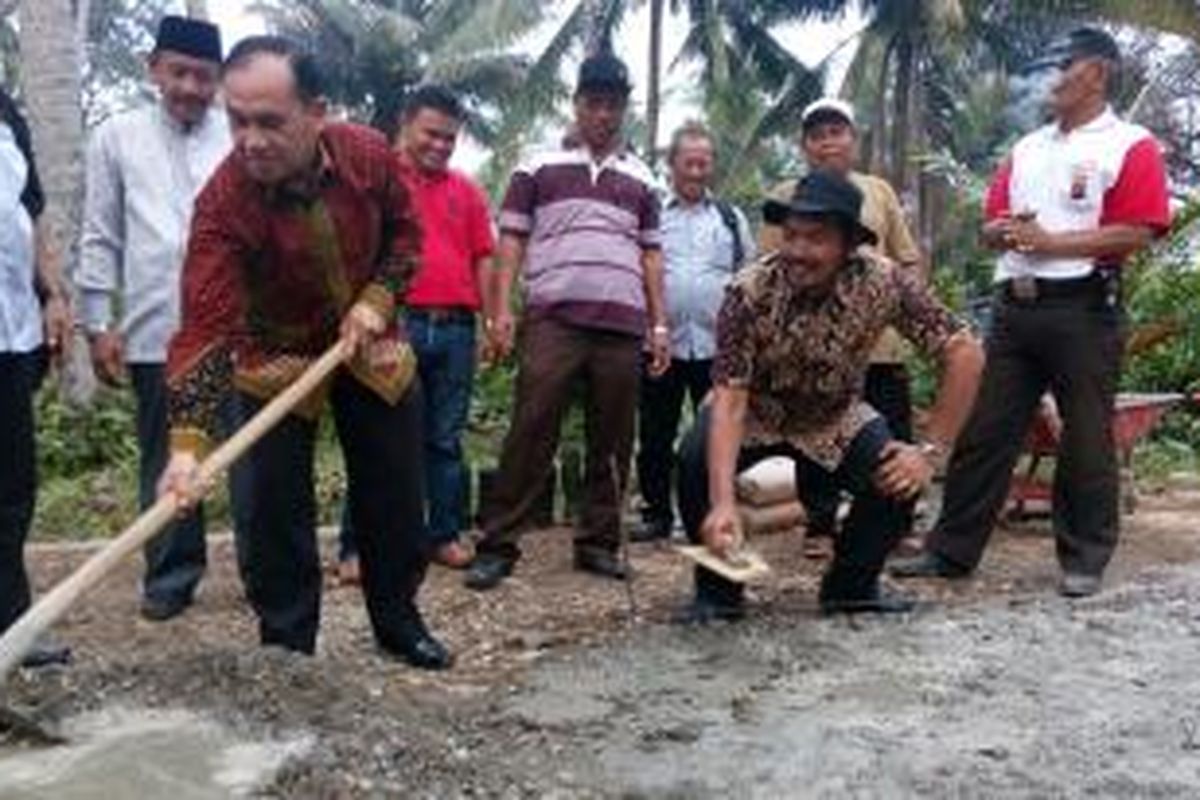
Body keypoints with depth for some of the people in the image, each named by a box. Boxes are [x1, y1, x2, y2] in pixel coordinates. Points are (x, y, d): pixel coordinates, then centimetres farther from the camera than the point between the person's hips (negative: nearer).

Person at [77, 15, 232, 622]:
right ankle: (171, 576, 22)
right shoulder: (117, 138, 7)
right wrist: (99, 323, 1)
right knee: (164, 459, 10)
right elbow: (100, 239, 7)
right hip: (155, 330, 1)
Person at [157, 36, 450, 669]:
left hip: (370, 344, 3)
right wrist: (188, 440, -44)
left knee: (395, 496, 9)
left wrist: (377, 299, -17)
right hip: (275, 355, -2)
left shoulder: (369, 155, -20)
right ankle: (286, 643, 14)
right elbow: (207, 326, -35)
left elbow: (404, 232, -1)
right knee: (274, 503, -6)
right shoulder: (224, 200, -30)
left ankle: (398, 621, 28)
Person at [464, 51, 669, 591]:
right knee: (530, 432, -7)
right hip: (553, 319, -3)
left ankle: (598, 543, 14)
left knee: (612, 440, 4)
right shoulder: (538, 168, 11)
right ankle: (498, 546, -1)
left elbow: (650, 255, 19)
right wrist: (502, 309, -4)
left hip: (623, 326, 3)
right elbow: (511, 241, 7)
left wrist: (660, 325, 11)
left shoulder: (640, 179, 19)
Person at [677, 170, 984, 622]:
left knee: (899, 477, -22)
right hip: (757, 412, -2)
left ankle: (851, 585, 6)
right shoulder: (750, 292, -30)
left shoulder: (882, 283, -26)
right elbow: (729, 398, -35)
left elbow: (964, 354, -21)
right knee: (696, 460, -29)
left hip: (835, 417, 2)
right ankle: (717, 589, -4)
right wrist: (723, 503, -46)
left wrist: (930, 451, -24)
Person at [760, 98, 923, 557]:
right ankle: (820, 526, 17)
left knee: (893, 438, 8)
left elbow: (909, 261, 17)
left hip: (881, 341, 3)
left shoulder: (878, 191, 14)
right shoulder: (787, 197, 6)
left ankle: (899, 527, 22)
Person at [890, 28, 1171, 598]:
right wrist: (1005, 233, -5)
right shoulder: (1026, 150, 18)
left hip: (1085, 307, -5)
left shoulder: (1131, 147, -1)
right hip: (1015, 305, 6)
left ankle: (1084, 560, 17)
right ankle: (952, 551, 13)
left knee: (1086, 439, 3)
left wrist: (1050, 242, -13)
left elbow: (1137, 233, -11)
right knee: (983, 432, 6)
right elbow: (991, 227, 18)